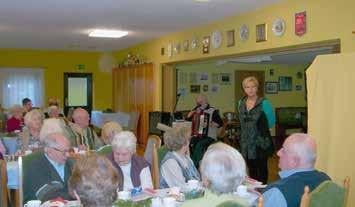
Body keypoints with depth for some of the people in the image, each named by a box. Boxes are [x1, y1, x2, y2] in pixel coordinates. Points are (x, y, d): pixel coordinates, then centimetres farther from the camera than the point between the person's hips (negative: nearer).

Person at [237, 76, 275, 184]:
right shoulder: (241, 103, 6)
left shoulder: (264, 103, -9)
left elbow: (271, 121, -3)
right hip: (247, 143, 5)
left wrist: (262, 128, 5)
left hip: (261, 142, -5)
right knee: (251, 168, 14)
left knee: (262, 168, 6)